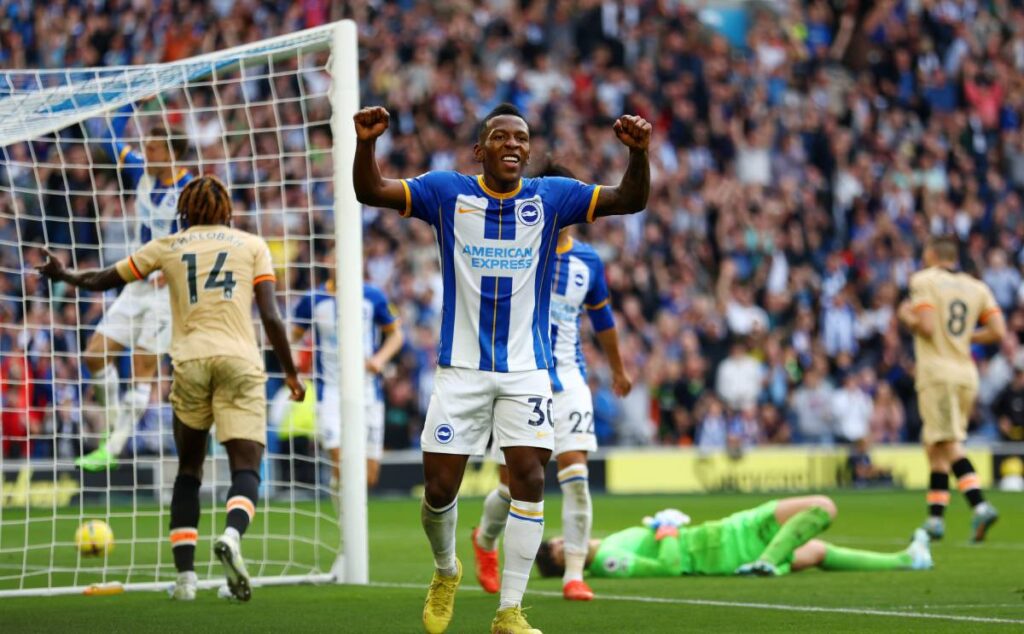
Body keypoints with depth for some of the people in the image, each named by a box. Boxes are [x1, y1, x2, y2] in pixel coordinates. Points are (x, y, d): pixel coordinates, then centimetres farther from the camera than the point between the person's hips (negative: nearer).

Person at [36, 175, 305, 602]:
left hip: (190, 361, 2)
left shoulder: (168, 247, 16)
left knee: (188, 470, 15)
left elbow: (103, 280, 25)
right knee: (245, 467, -5)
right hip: (239, 360, -1)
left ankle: (185, 574, 6)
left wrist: (63, 275, 44)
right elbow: (270, 316, 4)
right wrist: (290, 372, 12)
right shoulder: (251, 245, 14)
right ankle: (232, 535, -37)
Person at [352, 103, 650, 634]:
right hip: (461, 368, 0)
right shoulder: (447, 192, -1)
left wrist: (638, 152, -26)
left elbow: (630, 200, -6)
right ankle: (446, 571, 31)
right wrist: (366, 144, -28)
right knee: (439, 488, -1)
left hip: (526, 370, 0)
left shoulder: (551, 197, 1)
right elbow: (371, 192, -8)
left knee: (528, 478, -12)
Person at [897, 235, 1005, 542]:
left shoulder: (924, 280, -3)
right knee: (935, 447, 14)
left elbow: (927, 327, -15)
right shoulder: (976, 287, 13)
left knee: (949, 444, -12)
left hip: (936, 371, -6)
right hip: (966, 373, 6)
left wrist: (906, 317, 4)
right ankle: (935, 518, 10)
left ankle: (980, 505, -28)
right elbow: (998, 332, 5)